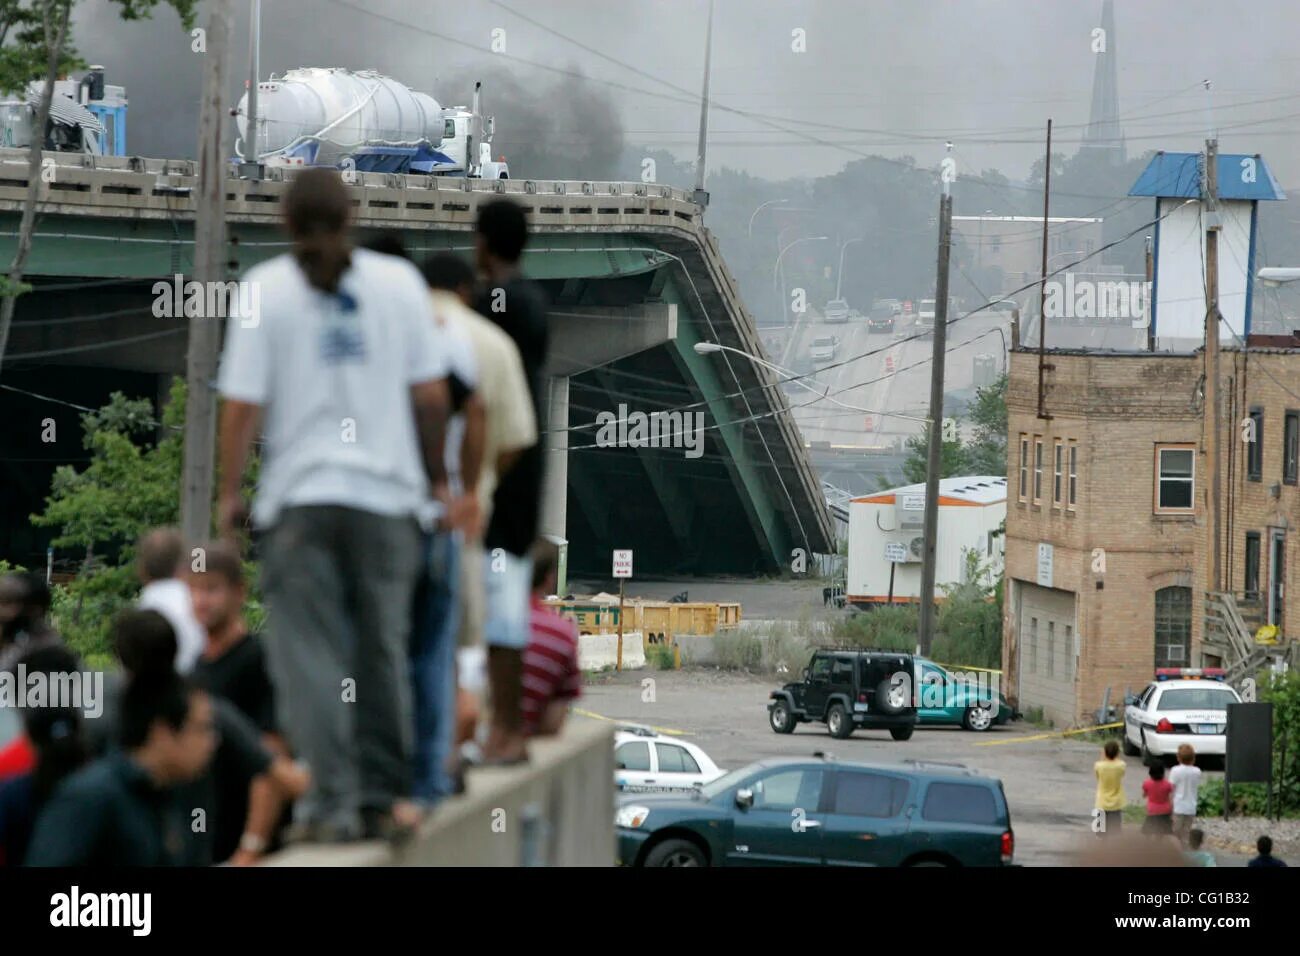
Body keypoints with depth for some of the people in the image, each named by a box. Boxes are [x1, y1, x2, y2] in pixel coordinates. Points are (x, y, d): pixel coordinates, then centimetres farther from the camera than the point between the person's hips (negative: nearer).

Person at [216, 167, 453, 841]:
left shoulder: (266, 290, -4)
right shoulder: (398, 282, 2)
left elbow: (242, 403, -6)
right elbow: (431, 394, 2)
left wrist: (229, 492, 3)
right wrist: (436, 476, 14)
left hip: (298, 495, -2)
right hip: (387, 493, 2)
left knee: (309, 653, 0)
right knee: (382, 648, 11)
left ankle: (331, 803, -7)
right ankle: (384, 797, 15)